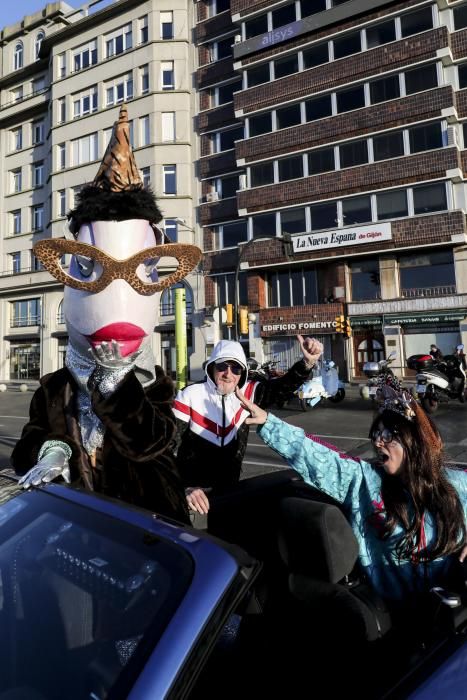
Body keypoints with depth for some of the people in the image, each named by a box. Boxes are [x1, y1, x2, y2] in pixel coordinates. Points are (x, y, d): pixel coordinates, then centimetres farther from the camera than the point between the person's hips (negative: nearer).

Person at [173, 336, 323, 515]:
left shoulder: (247, 393, -5)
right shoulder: (189, 396, -15)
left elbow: (284, 385, -15)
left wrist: (308, 362, -33)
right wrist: (183, 490, -28)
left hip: (228, 491, 3)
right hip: (192, 494, -3)